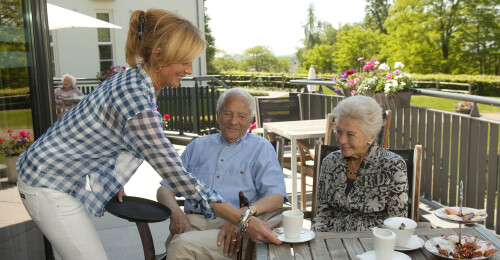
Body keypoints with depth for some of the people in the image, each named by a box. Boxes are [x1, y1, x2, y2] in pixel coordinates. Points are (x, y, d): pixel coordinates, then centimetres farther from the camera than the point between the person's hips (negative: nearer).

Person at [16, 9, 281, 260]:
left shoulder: (133, 81, 0)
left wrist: (114, 180, 16)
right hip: (51, 187, -9)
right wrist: (243, 221, -26)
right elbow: (176, 176, -30)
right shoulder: (137, 101, -30)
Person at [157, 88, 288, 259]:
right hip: (194, 221, 3)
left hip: (235, 229, -2)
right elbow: (165, 188, 19)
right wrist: (175, 211, -5)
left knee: (182, 245, -31)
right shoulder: (198, 146, 23)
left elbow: (276, 197, -1)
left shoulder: (261, 148, 13)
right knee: (178, 243, -34)